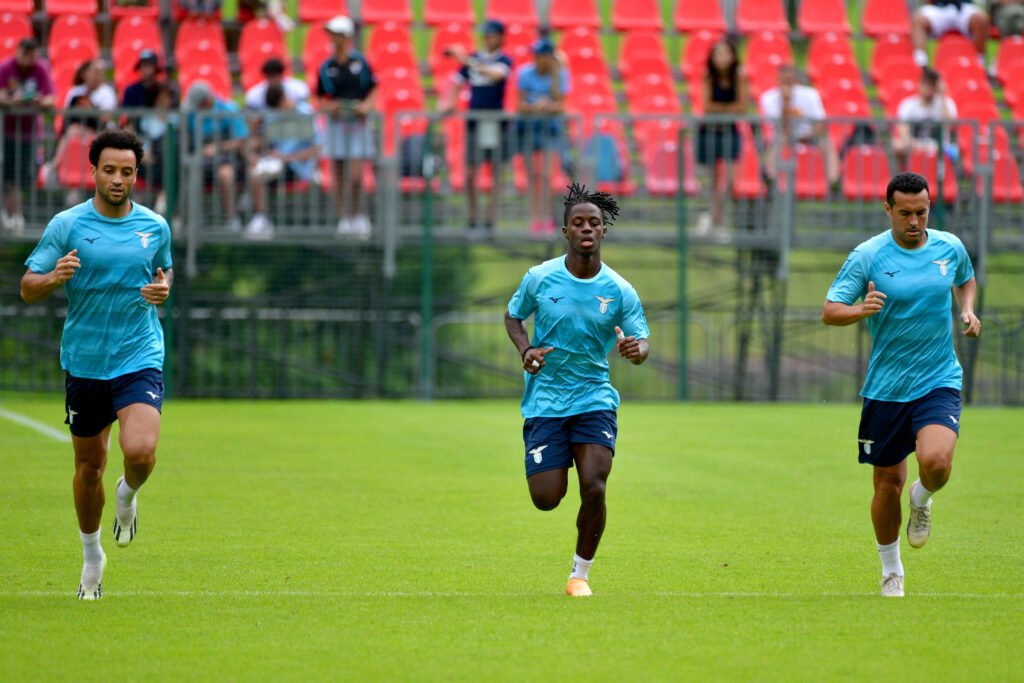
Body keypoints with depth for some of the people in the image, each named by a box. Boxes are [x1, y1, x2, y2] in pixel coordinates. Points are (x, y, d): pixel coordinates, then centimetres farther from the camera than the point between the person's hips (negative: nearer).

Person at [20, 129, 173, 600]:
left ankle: (129, 494, 14)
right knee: (89, 467, 10)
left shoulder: (155, 226, 3)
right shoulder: (67, 225, -4)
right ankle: (91, 553, 32)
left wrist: (163, 288, -2)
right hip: (84, 362, 0)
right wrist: (54, 277, -26)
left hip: (140, 360, 0)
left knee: (140, 453, -22)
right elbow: (27, 288, -4)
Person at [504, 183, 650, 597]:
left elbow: (642, 342, 0)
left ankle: (580, 573, 5)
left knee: (594, 489, -17)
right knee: (546, 498, -7)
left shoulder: (619, 291, -4)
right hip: (545, 401, 0)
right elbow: (513, 315, 12)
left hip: (594, 397, 0)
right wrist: (526, 350, -8)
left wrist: (636, 349, -25)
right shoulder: (540, 278, -4)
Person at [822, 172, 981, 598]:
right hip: (885, 386, -1)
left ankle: (922, 500, 12)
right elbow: (829, 311, -8)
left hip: (939, 381, 1)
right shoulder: (867, 256, -8)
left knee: (935, 461, -25)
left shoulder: (950, 247, 2)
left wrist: (967, 309, 3)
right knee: (888, 484, 5)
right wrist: (862, 310, -29)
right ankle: (891, 571, 27)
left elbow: (966, 279, 24)